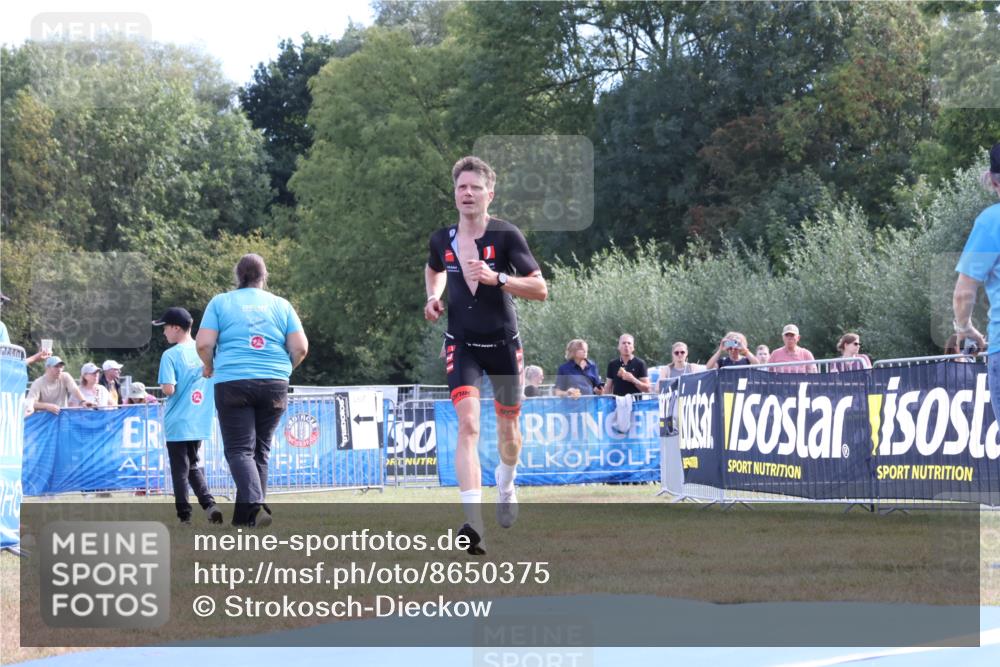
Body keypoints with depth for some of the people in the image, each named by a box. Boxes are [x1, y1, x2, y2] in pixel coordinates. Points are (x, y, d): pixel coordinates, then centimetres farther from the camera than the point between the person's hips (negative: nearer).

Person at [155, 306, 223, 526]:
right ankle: (209, 504, 1)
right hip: (200, 422, 5)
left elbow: (168, 389, -21)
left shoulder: (171, 355, -13)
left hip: (178, 423, -5)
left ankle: (184, 514, 5)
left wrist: (163, 387, 0)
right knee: (193, 465, 19)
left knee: (179, 469, 5)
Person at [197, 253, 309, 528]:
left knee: (239, 450, -4)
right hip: (274, 385, 2)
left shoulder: (220, 302, 5)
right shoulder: (281, 305, 10)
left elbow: (203, 344, -3)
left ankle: (254, 504, -27)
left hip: (232, 383, -2)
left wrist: (210, 367, 16)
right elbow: (300, 348, 5)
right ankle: (245, 516, 13)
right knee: (260, 450, 12)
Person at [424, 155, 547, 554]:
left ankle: (506, 484, 50)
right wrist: (434, 296, 6)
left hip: (503, 342, 0)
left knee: (508, 430, 14)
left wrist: (496, 278, -26)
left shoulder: (507, 236, -10)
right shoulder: (442, 240, 1)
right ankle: (473, 522, -30)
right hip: (462, 343, 1)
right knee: (468, 424, -19)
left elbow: (540, 289, -13)